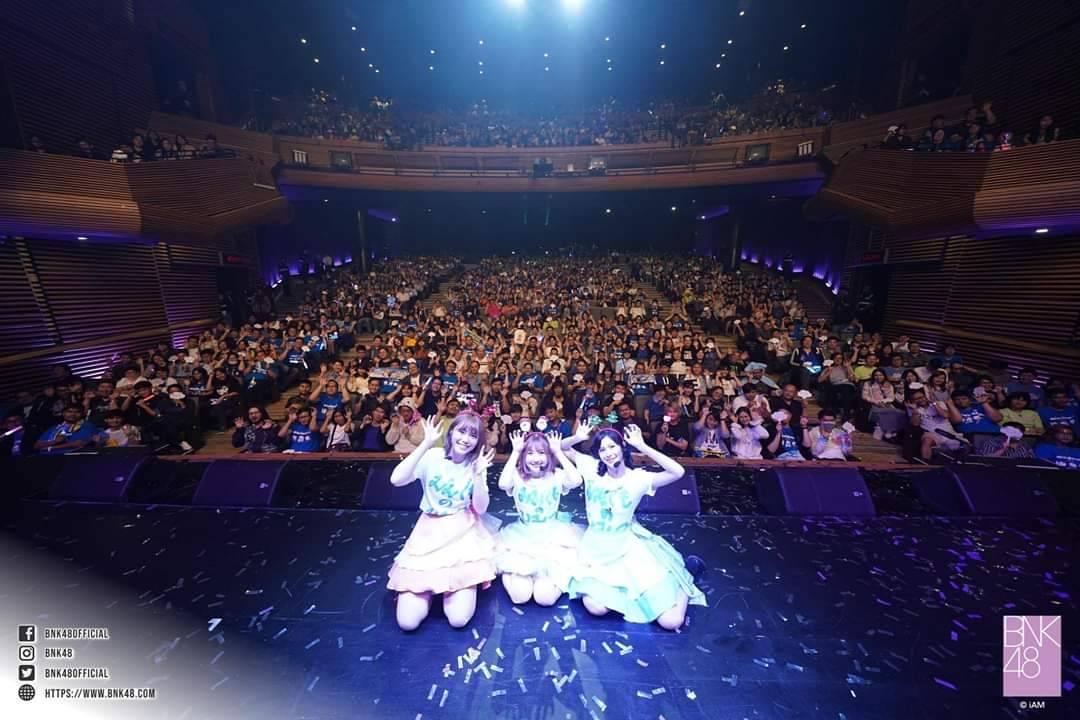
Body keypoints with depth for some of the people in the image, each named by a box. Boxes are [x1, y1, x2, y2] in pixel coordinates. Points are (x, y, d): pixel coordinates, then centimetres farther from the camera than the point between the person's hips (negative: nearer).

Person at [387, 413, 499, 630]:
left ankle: (460, 584, 21)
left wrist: (479, 475, -22)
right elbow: (396, 480, -26)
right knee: (407, 621, -7)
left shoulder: (475, 465, -3)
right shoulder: (432, 457, -10)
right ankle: (431, 587, 23)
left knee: (458, 619, -11)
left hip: (463, 536, 0)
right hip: (429, 535, 0)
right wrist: (425, 444, -29)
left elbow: (481, 509, -8)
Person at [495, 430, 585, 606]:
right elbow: (503, 484, -30)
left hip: (553, 537, 0)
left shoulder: (556, 475, -6)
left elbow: (576, 481, -26)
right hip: (522, 537, 0)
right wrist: (515, 453, -22)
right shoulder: (517, 476, -8)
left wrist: (559, 452, -19)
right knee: (520, 595, -14)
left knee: (545, 597, -14)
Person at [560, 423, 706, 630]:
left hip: (629, 546, -2)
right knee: (596, 608, -20)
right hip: (597, 547, 3)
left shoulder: (637, 478, -14)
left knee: (671, 621, -9)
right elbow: (562, 449, -1)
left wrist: (642, 446, -30)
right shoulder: (592, 469, -7)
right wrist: (577, 438, -23)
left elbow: (678, 472, -28)